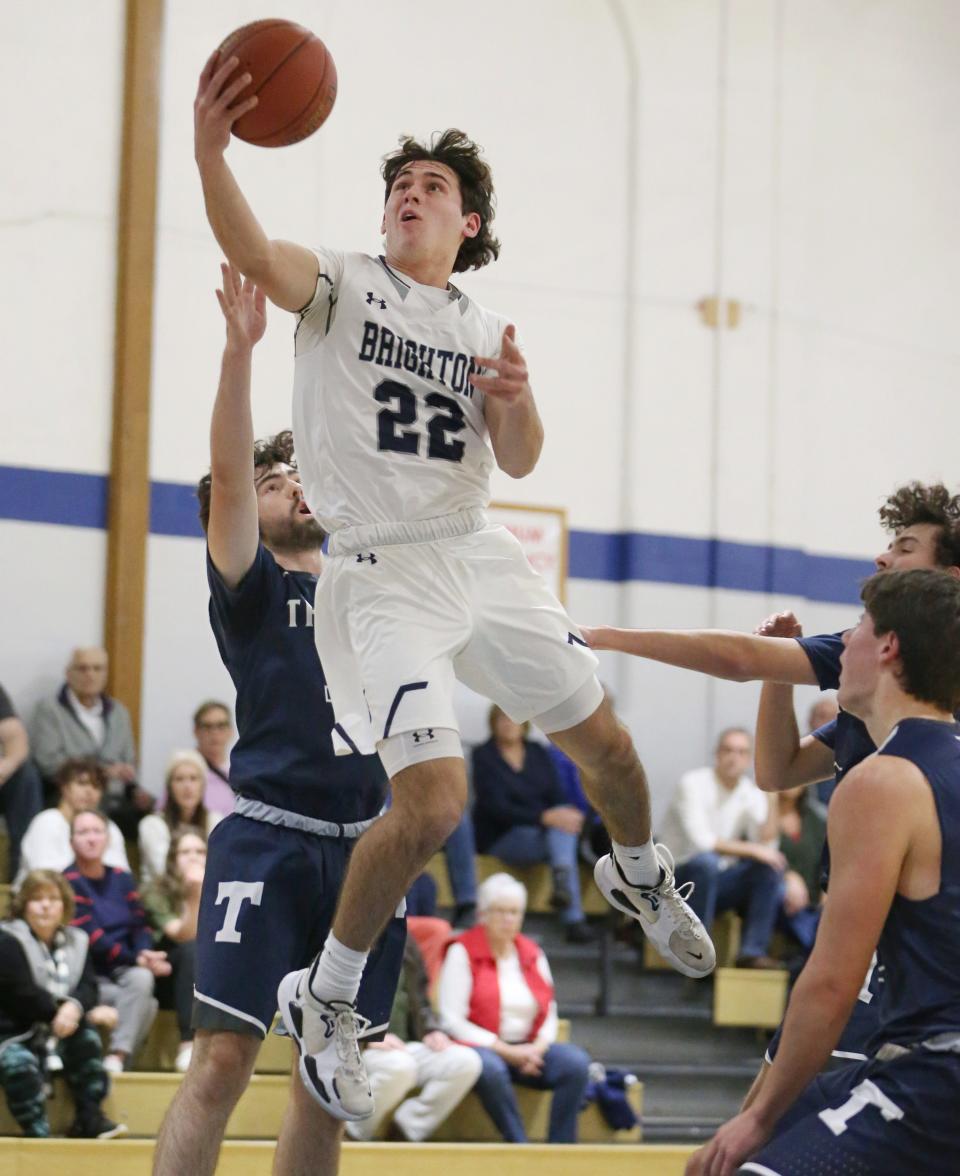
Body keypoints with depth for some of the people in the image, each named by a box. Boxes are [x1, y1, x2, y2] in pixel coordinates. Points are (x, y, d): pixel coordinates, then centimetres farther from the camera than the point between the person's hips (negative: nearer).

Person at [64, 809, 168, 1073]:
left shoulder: (122, 879, 13)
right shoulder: (69, 882, -6)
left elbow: (140, 925, 7)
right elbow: (91, 937, -14)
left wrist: (145, 952, -16)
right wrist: (138, 959, -20)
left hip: (125, 971, 4)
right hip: (89, 978, -4)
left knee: (141, 978, -30)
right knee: (145, 1003, -28)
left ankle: (118, 1056, -26)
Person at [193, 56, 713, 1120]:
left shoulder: (484, 328, 12)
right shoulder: (341, 282, -3)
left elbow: (518, 463, 3)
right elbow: (253, 253, -26)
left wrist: (517, 402, -20)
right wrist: (209, 149, -45)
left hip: (478, 555, 6)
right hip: (380, 573, -6)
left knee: (603, 740, 17)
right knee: (432, 802, -21)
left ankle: (639, 880, 50)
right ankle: (322, 1000, -2)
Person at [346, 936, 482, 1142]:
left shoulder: (405, 942, 20)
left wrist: (432, 1030, 2)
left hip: (404, 1047, 7)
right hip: (355, 1048, -7)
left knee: (467, 1062, -17)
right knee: (399, 1065, -39)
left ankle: (406, 1129, -10)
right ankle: (356, 1135, -17)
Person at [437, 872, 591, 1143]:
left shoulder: (533, 954, 15)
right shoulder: (462, 953, -1)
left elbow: (549, 1013, 16)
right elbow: (452, 1020, -8)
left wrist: (538, 1048, -7)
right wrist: (506, 1051, -14)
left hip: (530, 1048, 5)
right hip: (480, 1047, -5)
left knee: (576, 1062, -24)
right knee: (489, 1068, -40)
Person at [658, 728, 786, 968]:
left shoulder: (752, 794, 5)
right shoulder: (693, 784, -12)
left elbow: (766, 845, -9)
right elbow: (699, 842, -24)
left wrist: (773, 801, -15)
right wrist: (751, 850, -26)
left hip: (718, 884, 5)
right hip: (681, 880, -5)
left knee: (772, 865, -17)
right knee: (706, 861, -37)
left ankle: (753, 951, -21)